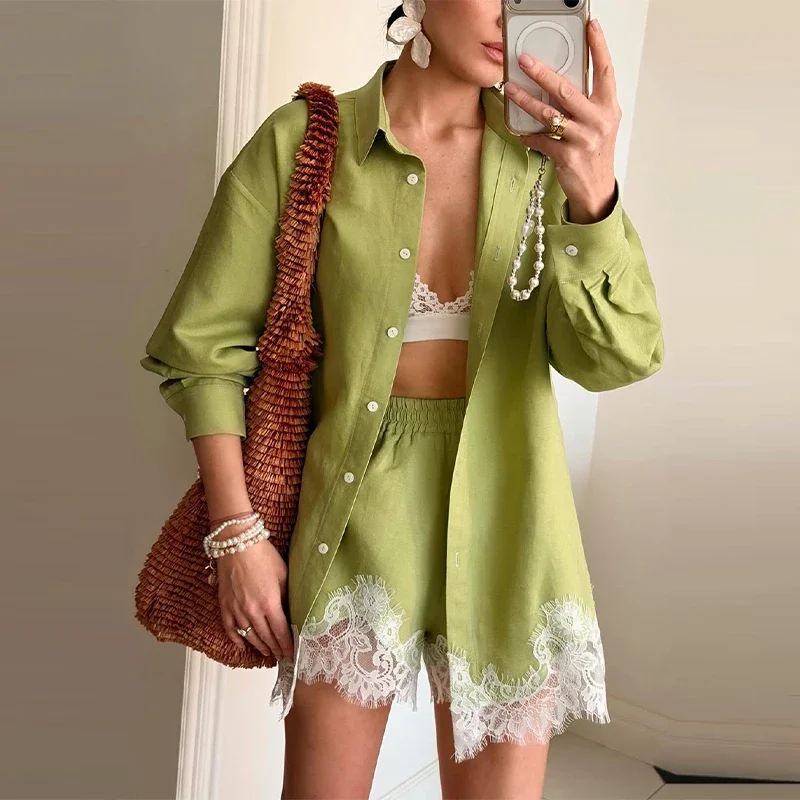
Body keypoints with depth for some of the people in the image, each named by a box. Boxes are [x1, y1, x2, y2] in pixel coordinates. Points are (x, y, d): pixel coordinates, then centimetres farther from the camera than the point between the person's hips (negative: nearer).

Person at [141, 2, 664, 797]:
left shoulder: (547, 149, -1)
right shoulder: (301, 141, -5)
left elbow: (611, 358, -11)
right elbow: (203, 343, 0)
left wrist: (593, 192, -28)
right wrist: (238, 535, -5)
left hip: (504, 523, 2)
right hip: (356, 516, -1)